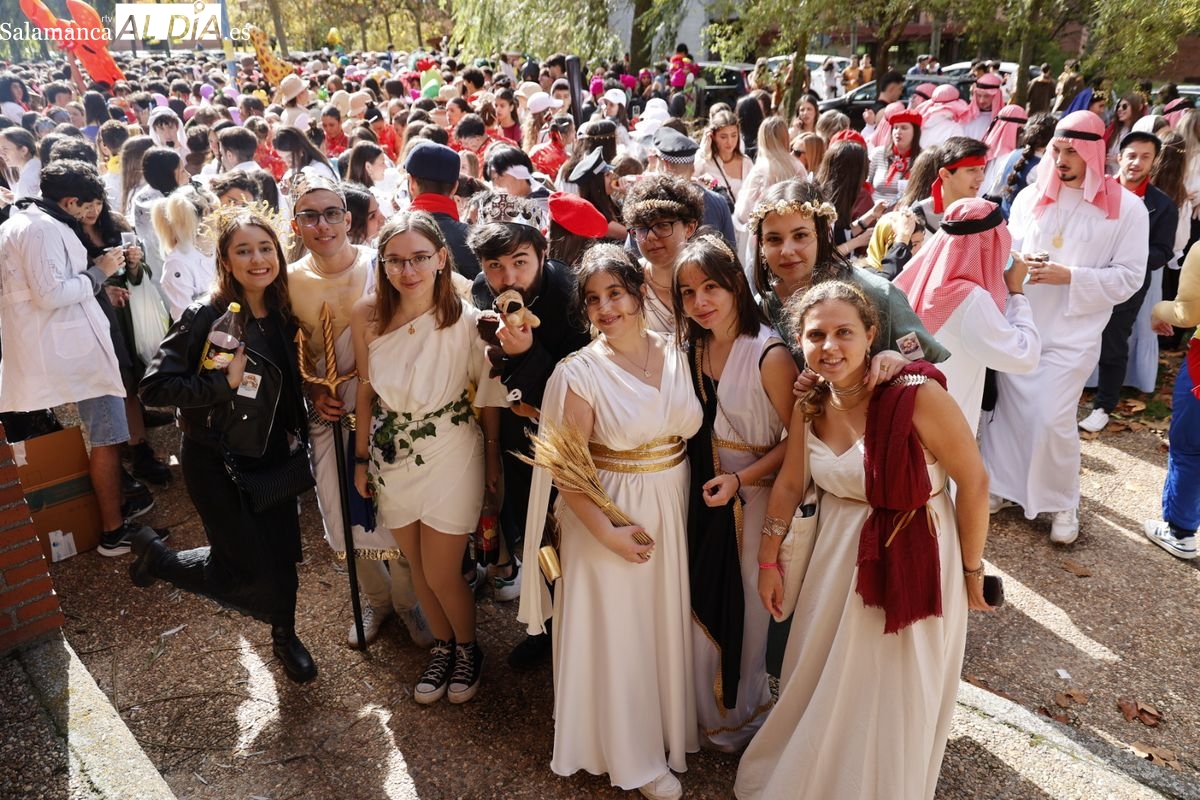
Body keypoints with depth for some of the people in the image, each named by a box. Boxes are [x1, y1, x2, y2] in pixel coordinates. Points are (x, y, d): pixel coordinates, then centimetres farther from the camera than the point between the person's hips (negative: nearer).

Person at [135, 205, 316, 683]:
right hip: (216, 461, -5)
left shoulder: (284, 316, 0)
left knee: (283, 553, 11)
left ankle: (285, 636, 38)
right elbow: (153, 387, -20)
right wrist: (224, 382, -28)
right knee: (250, 571, -3)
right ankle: (157, 559, 25)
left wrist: (294, 430, 3)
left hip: (273, 455, 5)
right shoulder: (206, 317, -18)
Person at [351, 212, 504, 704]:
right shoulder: (367, 317, -10)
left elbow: (489, 396, -8)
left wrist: (492, 459, -2)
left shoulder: (467, 321, -19)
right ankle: (442, 645, 45)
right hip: (393, 457, 4)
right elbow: (366, 391, 2)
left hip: (451, 456, -3)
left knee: (441, 574, 5)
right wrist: (361, 457, 8)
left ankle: (467, 647, 37)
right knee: (417, 567, 18)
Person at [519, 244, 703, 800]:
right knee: (617, 631, 10)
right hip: (610, 516, -4)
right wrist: (606, 534, -17)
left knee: (668, 622, 19)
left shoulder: (676, 354, -3)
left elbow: (692, 430, 8)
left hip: (674, 508, 4)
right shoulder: (581, 372, -15)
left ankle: (672, 723, 45)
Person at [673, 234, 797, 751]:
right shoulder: (693, 348, 0)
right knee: (702, 602, 16)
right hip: (702, 494, 6)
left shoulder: (770, 355, -20)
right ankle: (708, 712, 40)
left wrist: (740, 480, -21)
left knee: (746, 605, 11)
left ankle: (741, 716, 38)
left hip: (751, 497, -5)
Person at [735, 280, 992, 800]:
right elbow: (789, 485, 4)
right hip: (838, 556, 5)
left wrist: (971, 569, -7)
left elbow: (973, 481, -16)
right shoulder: (809, 404, -7)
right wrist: (768, 561, 8)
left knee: (893, 695, 14)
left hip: (912, 558, -5)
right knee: (819, 685, 21)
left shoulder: (918, 394, -25)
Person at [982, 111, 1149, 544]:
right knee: (1007, 409, 8)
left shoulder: (1126, 208, -4)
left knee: (1053, 420, -4)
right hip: (1017, 326, 4)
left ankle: (1063, 502, 18)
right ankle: (1001, 485, 26)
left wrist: (1070, 276, -19)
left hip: (1072, 334, -3)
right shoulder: (1030, 196, 6)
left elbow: (1128, 277, -6)